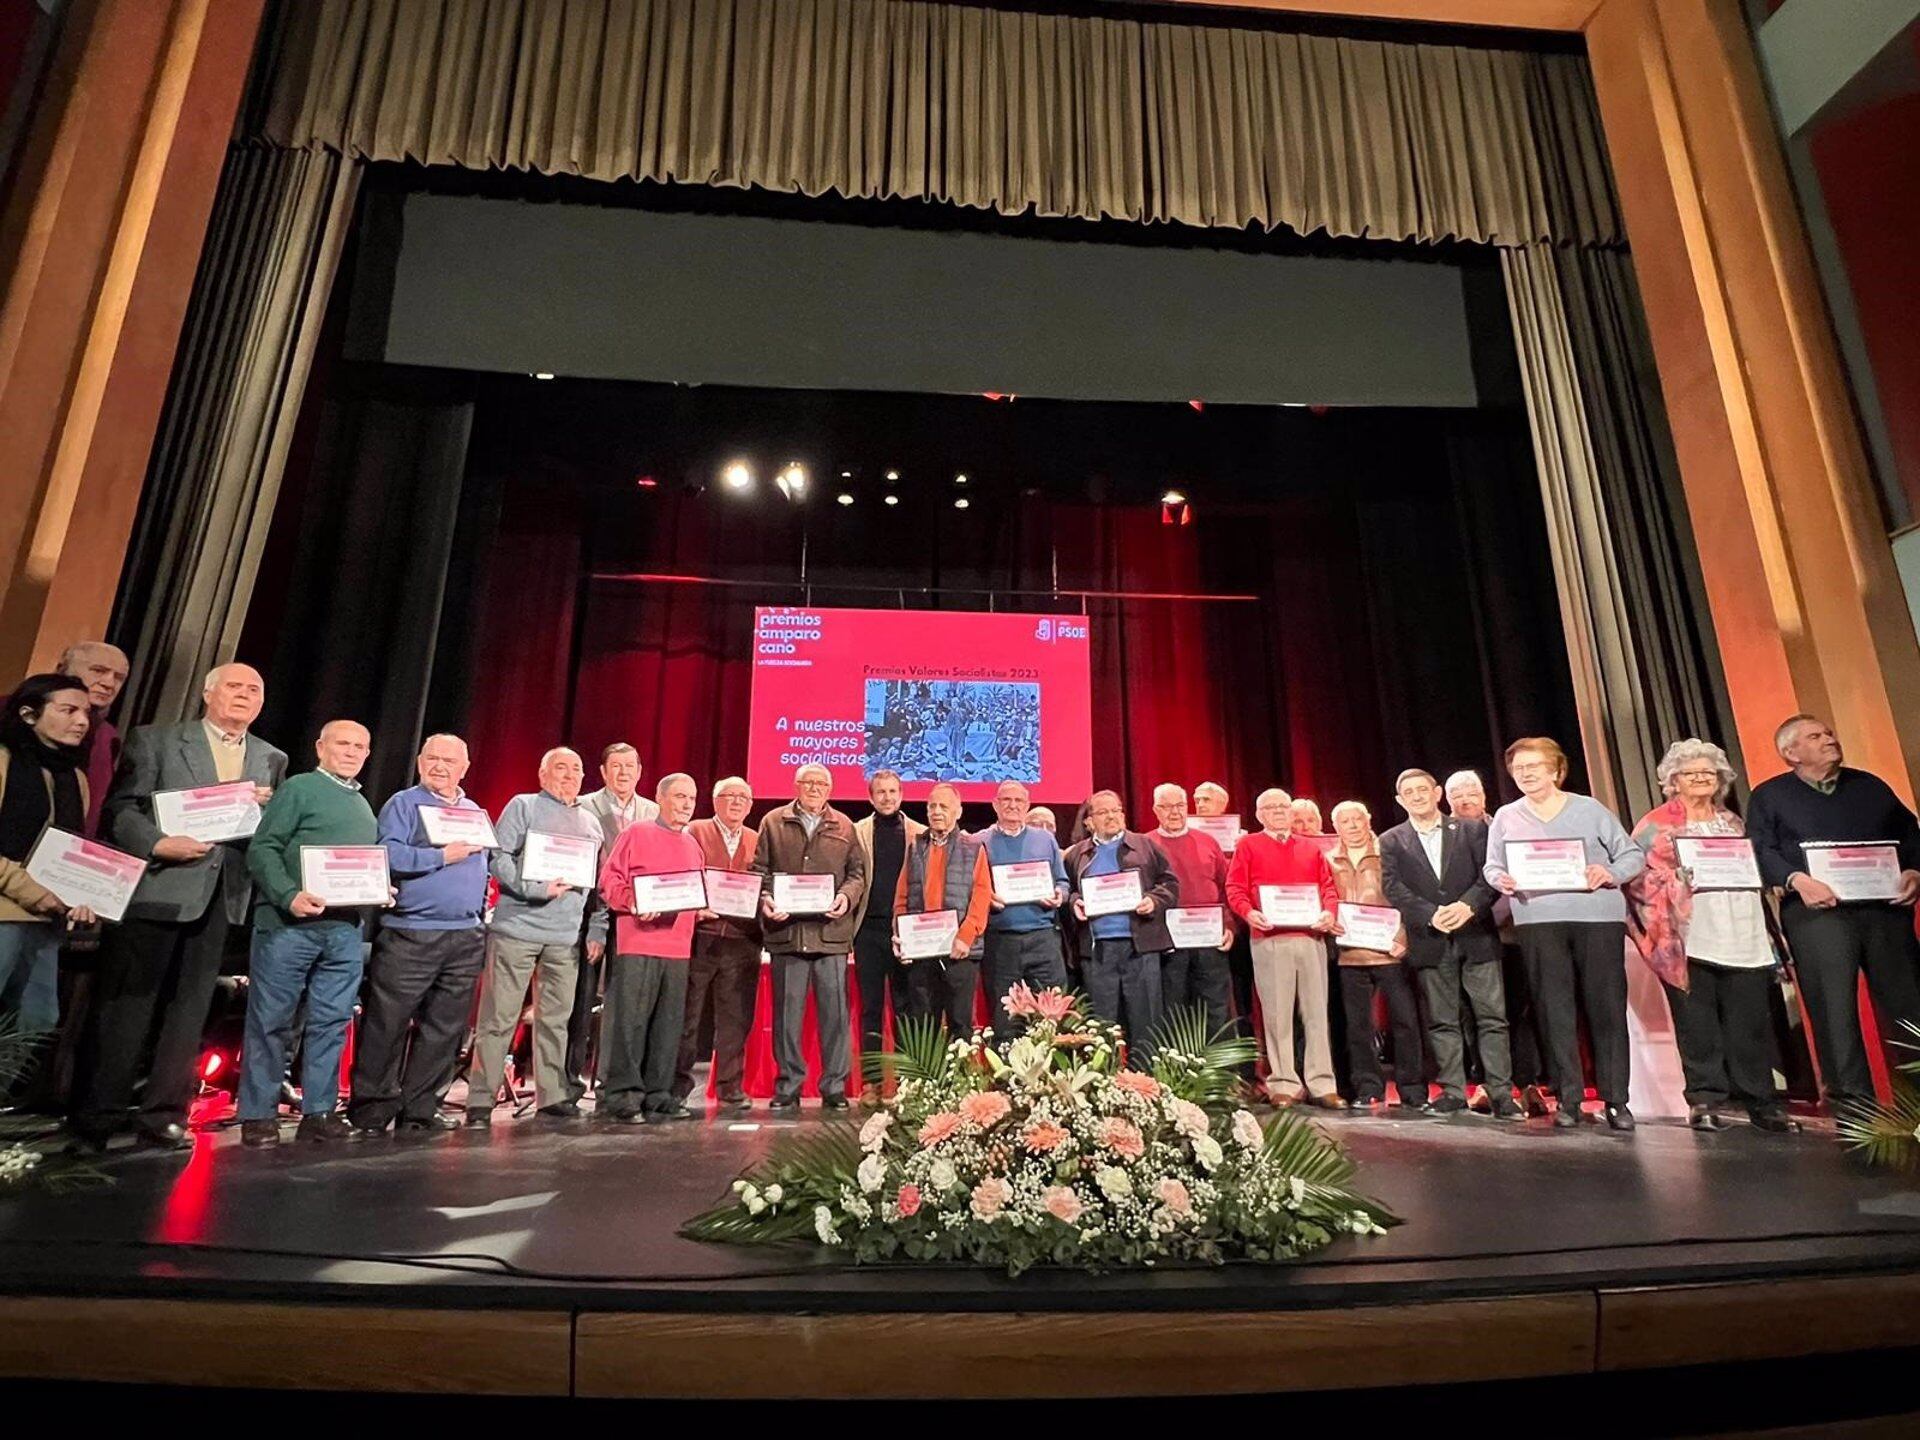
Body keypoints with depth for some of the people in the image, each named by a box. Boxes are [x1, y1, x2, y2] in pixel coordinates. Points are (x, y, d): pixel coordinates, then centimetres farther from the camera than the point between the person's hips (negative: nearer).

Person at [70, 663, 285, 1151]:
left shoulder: (272, 760, 13)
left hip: (222, 896, 4)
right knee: (124, 1003, 3)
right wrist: (158, 844, -18)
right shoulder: (154, 740, 4)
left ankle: (163, 1115, 18)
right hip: (156, 887, -3)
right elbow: (120, 808, -3)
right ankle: (96, 1116, 16)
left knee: (190, 1006, 9)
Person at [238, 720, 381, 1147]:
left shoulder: (364, 807, 20)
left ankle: (319, 1111, 15)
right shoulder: (298, 789, 0)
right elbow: (263, 849, -9)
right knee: (271, 1021, 3)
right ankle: (258, 1114, 13)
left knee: (332, 1023, 7)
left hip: (344, 931, 6)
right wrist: (290, 896, -21)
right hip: (289, 925, -6)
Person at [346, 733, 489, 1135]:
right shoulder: (403, 804, 0)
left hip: (467, 937, 5)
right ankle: (370, 1109, 12)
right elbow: (389, 855, -16)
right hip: (410, 935, -5)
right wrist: (443, 855, -15)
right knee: (386, 1026, -1)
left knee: (445, 1028, 8)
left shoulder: (476, 812, 17)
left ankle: (420, 1109, 18)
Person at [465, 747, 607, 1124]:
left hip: (568, 936, 4)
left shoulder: (591, 822, 17)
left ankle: (552, 1095, 16)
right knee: (499, 1018, 1)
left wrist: (597, 930, 9)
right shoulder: (523, 806, 3)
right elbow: (498, 857, -7)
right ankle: (480, 1100, 8)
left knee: (556, 1018, 8)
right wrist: (536, 889, -18)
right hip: (518, 927, -4)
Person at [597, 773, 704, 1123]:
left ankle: (658, 1095, 15)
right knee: (629, 1020, -4)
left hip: (678, 946, 6)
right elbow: (609, 880, -4)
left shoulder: (692, 845, 19)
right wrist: (633, 904, -19)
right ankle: (620, 1094, 5)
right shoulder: (636, 834, 1)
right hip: (637, 943, -6)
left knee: (668, 1022, 7)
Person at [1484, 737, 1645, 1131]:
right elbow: (1492, 866, 11)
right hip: (1538, 922, 1)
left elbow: (1633, 854, 7)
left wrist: (1611, 873, -13)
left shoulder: (1589, 808, 9)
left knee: (1607, 1007, 0)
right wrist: (1502, 880, -11)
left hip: (1598, 918, -1)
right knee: (1555, 1010, 2)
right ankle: (1568, 1097, 9)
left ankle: (1615, 1098, 10)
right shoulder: (1506, 817, 13)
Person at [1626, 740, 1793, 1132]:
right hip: (1688, 938, -4)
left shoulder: (1732, 822, 19)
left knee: (1751, 1022, 3)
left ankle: (1762, 1102, 13)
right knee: (1698, 1023, -3)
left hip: (1741, 937, 4)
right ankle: (1704, 1100, 4)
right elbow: (1637, 873, -4)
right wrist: (1682, 880, -14)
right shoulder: (1656, 825, 3)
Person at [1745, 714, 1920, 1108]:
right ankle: (1853, 1102, 0)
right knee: (1834, 1009, -5)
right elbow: (1761, 851, -2)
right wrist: (1797, 879, -17)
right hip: (1816, 912, -4)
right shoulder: (1769, 795, 8)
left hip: (1885, 908, 4)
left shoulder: (1870, 785, 20)